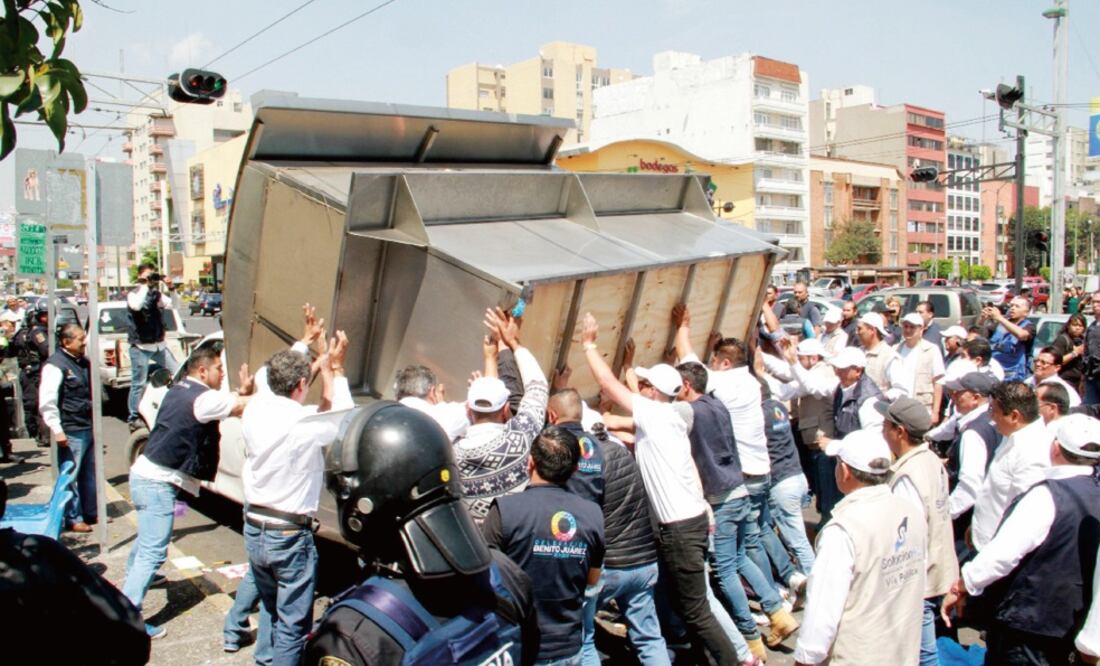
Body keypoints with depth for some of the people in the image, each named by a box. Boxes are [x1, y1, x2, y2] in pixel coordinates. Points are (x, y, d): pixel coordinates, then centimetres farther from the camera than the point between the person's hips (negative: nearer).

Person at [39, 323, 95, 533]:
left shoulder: (84, 362, 13)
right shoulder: (55, 365, -13)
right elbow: (47, 402, -16)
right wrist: (57, 430, -19)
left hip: (89, 427, 8)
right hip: (71, 431, -8)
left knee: (90, 474, 16)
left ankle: (91, 512, 27)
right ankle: (73, 519, 9)